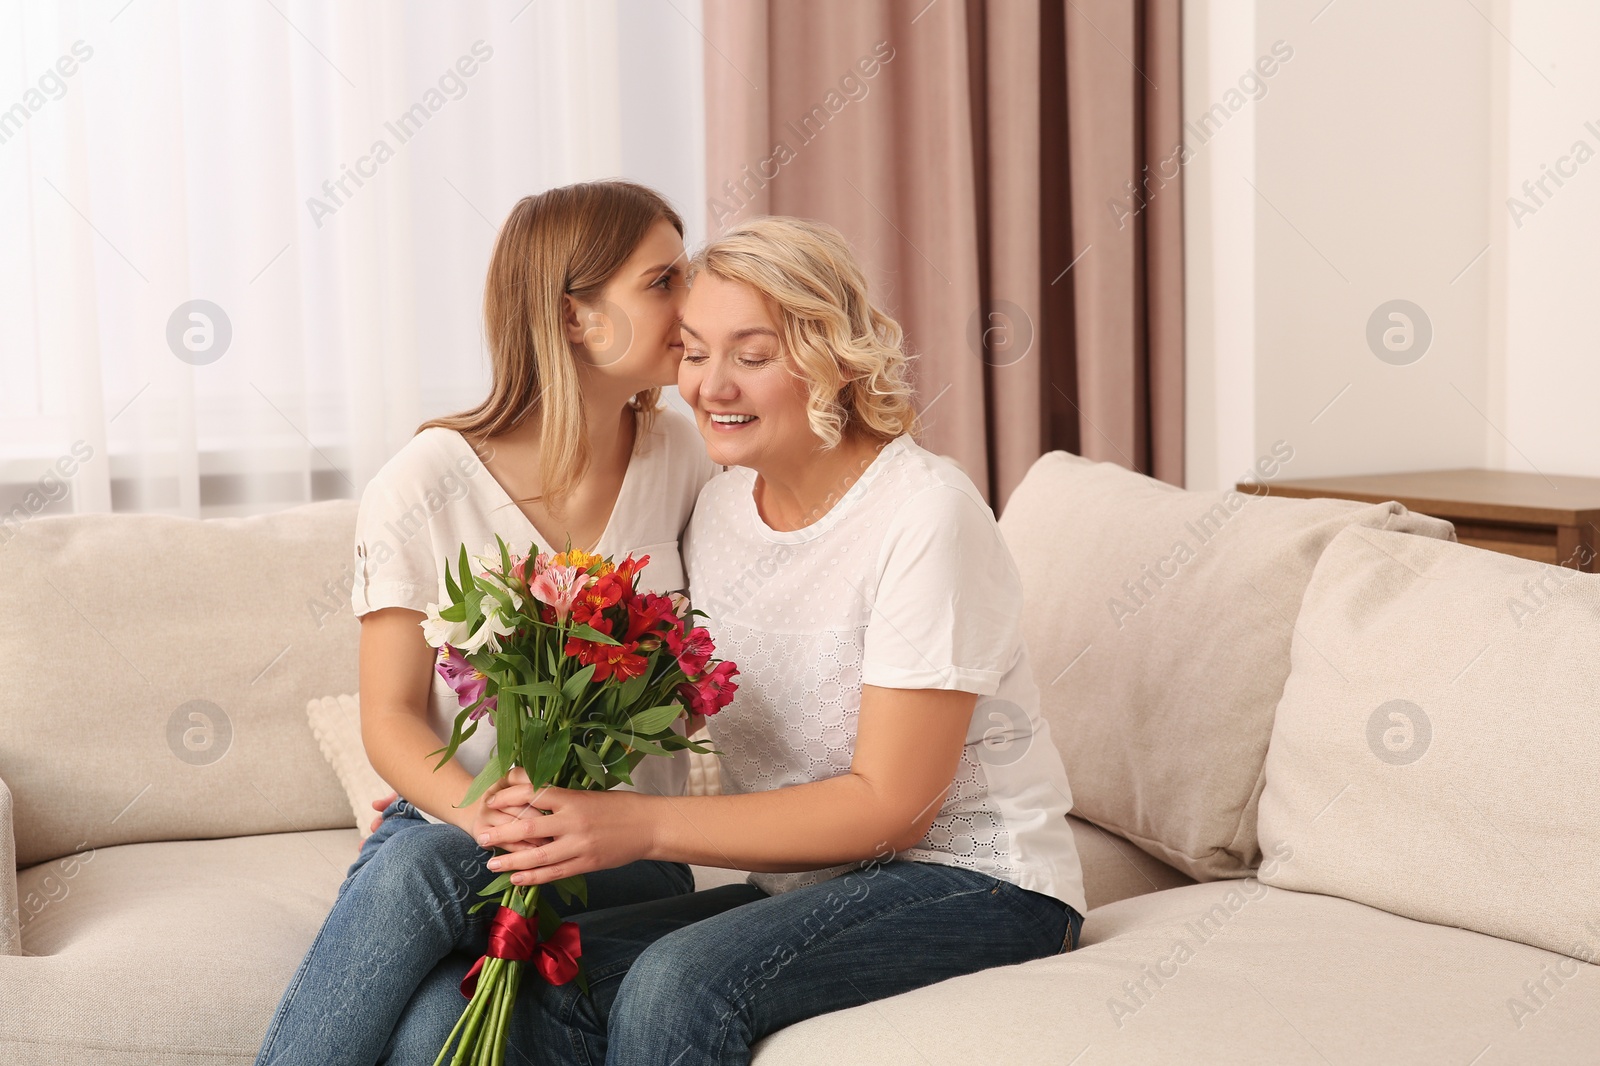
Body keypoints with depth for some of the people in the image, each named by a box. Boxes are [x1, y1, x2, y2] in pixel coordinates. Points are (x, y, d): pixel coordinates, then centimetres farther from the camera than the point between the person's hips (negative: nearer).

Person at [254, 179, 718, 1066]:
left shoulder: (682, 458, 4)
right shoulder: (425, 484, -4)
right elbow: (392, 716, -4)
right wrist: (478, 813, -26)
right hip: (448, 821, 0)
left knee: (422, 867, -33)